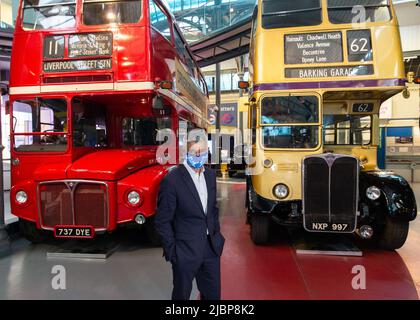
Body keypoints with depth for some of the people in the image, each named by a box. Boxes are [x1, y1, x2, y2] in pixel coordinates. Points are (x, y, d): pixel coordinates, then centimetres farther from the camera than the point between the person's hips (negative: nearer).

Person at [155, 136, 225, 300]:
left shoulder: (210, 174, 1)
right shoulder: (172, 180, -19)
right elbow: (162, 221, -13)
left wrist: (217, 235, 9)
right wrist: (171, 251, -12)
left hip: (211, 249, 6)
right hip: (185, 252, -5)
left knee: (213, 294, 20)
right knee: (182, 294, 17)